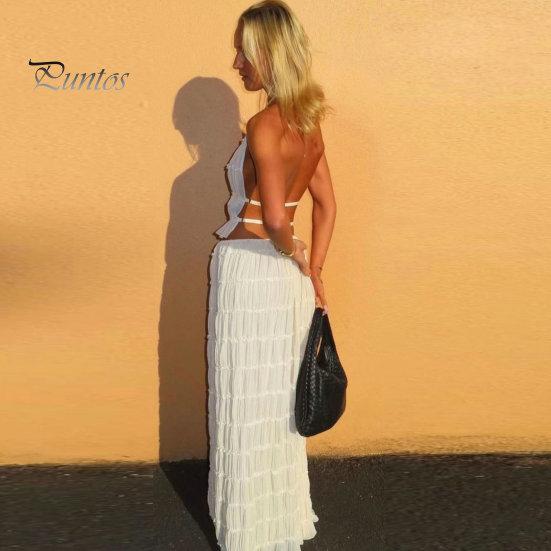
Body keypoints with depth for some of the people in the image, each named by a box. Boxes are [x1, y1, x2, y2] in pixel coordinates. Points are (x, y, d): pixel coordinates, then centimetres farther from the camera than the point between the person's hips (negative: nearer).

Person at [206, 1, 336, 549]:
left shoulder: (265, 124, -18)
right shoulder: (307, 120, 7)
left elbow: (275, 219, -26)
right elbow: (326, 205, 10)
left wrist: (292, 255, -6)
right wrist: (311, 270, 10)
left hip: (250, 272, -8)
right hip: (287, 276, 9)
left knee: (248, 405, 9)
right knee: (278, 401, 21)